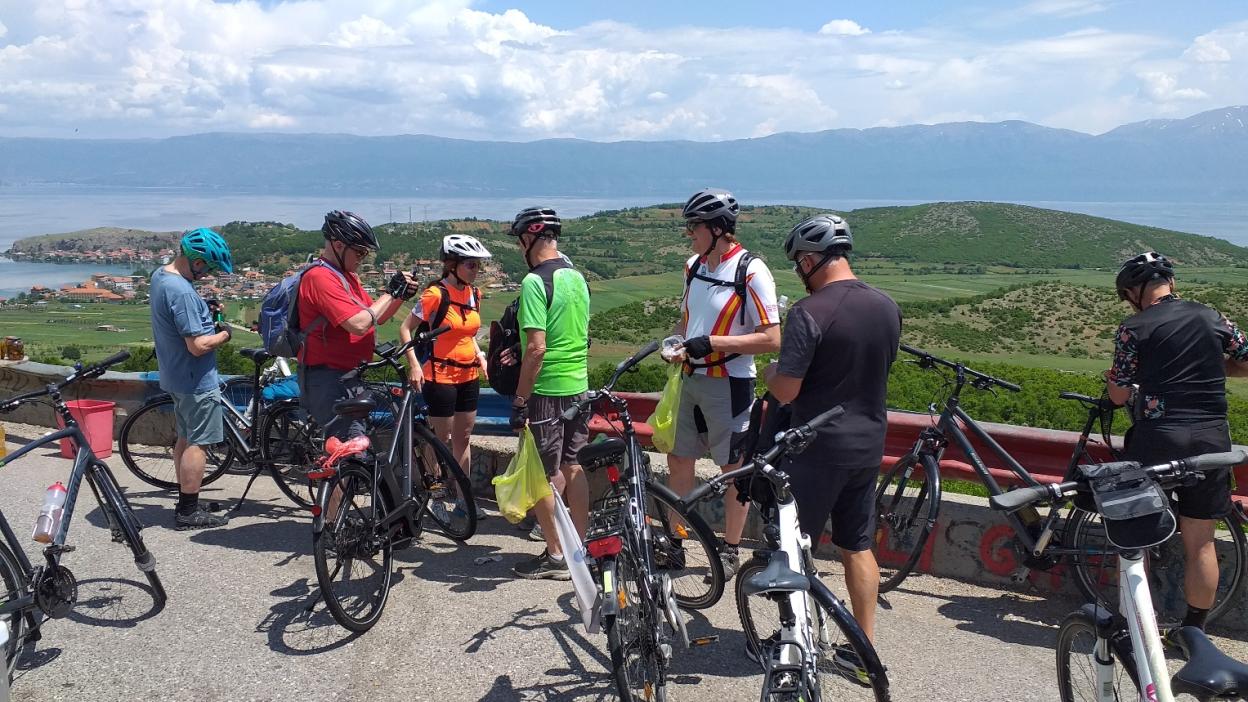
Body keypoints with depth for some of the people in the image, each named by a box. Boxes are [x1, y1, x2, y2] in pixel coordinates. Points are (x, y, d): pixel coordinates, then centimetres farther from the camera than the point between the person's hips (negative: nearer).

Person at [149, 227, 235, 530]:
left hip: (175, 376, 10)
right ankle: (189, 512, 6)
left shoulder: (159, 274, 5)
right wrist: (224, 334, -10)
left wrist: (208, 318, 8)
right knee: (198, 443, -1)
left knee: (185, 438, 18)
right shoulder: (182, 292, -27)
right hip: (197, 380, -10)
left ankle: (184, 503, 29)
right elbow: (198, 345, -28)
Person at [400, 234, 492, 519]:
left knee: (463, 437, 13)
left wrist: (479, 355, 6)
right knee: (443, 440, 2)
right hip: (441, 376, -7)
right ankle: (437, 499, 16)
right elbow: (405, 328, -13)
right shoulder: (435, 294, -16)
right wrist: (414, 365, -21)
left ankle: (463, 498, 23)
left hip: (469, 376, 7)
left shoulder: (474, 294, 5)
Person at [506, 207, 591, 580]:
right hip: (579, 386, 8)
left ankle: (555, 555, 11)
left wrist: (520, 400, -16)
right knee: (574, 469, 15)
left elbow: (537, 347, -22)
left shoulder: (535, 282, -17)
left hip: (546, 391, -8)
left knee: (544, 475, 3)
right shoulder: (577, 277, 9)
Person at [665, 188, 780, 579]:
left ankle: (730, 551, 20)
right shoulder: (694, 266, 7)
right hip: (691, 379, 7)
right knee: (678, 459, 13)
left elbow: (771, 339, -18)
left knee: (734, 469, 6)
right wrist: (677, 344, -1)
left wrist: (712, 343, -23)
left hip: (729, 384, -7)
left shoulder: (751, 272, -15)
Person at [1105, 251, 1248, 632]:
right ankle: (1194, 630, 20)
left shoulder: (1134, 328, -4)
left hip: (1157, 439, -3)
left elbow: (1119, 395, -3)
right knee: (1200, 542, 11)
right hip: (1211, 439, 4)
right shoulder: (1212, 318, 7)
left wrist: (1110, 376, 18)